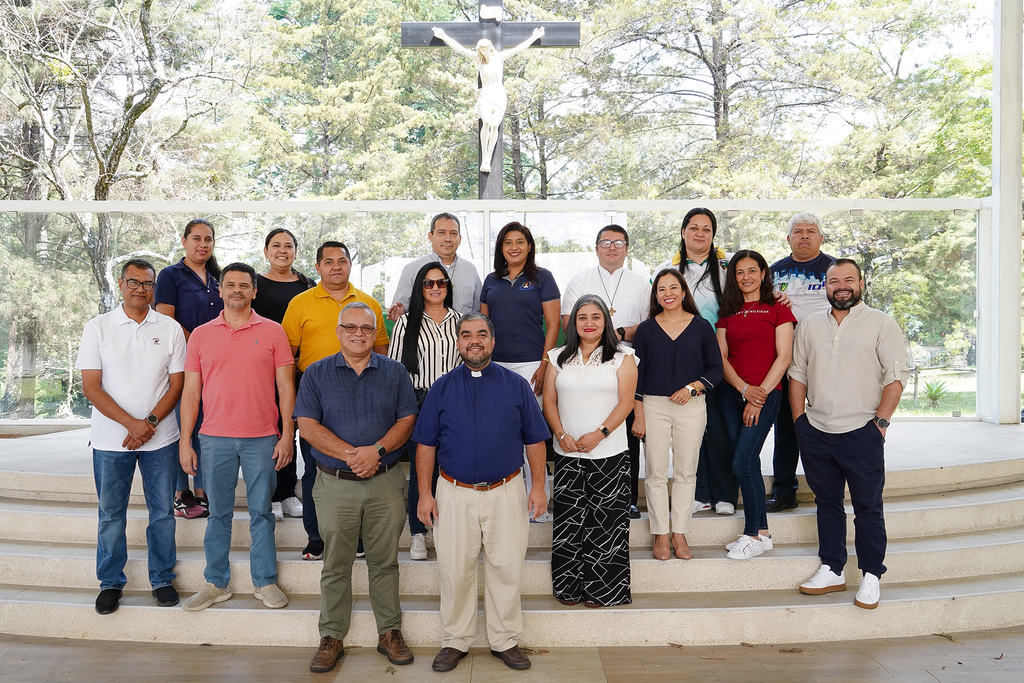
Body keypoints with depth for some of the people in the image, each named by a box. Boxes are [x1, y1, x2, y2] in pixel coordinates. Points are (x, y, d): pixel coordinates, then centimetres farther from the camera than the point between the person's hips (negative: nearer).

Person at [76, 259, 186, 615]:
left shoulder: (170, 329, 2)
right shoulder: (98, 328, -1)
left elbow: (177, 383, 1)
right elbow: (91, 387, -5)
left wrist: (150, 423, -11)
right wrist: (131, 423, -13)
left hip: (160, 438, 1)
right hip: (110, 439, 0)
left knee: (162, 511, 7)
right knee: (111, 514, 9)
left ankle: (162, 579, 21)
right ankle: (110, 582, 24)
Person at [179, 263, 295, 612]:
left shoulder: (272, 331, 2)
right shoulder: (201, 335, 7)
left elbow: (286, 387, 2)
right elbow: (191, 391, 8)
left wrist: (287, 435, -4)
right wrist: (185, 441, 3)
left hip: (262, 438, -1)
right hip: (215, 438, 2)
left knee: (261, 512, 6)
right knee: (218, 513, 10)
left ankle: (265, 581, 18)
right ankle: (216, 584, 22)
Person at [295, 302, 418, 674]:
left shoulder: (394, 372, 6)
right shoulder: (316, 374, 3)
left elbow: (407, 420, 0)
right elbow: (307, 424, -6)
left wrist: (376, 451, -16)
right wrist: (351, 455, -16)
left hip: (386, 483, 1)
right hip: (335, 484, 0)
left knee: (384, 561, 9)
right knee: (335, 565, 8)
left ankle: (389, 632, 23)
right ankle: (332, 637, 22)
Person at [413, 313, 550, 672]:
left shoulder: (516, 385, 3)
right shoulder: (442, 388, 4)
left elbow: (534, 440, 5)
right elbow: (426, 444, 5)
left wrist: (538, 486, 1)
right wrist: (424, 493, 0)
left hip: (506, 493, 0)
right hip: (454, 494, 0)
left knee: (507, 569, 6)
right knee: (455, 571, 6)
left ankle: (506, 641, 23)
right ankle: (455, 642, 24)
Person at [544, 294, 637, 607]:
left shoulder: (621, 357, 3)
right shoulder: (559, 357, 11)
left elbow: (626, 401, -5)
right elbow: (549, 400, 7)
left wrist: (600, 433, -15)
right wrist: (561, 435, -7)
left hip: (609, 453, -2)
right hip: (568, 453, 3)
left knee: (604, 521, 1)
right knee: (568, 520, 5)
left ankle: (601, 589, 13)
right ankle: (570, 587, 18)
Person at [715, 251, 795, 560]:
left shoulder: (778, 309, 2)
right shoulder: (728, 312, 14)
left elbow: (783, 357, -5)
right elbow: (722, 357, 7)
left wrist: (759, 396, -10)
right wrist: (744, 389, -8)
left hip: (765, 393, -4)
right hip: (731, 393, 4)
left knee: (742, 463, -11)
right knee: (748, 463, 6)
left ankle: (753, 535, 2)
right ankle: (762, 532, 16)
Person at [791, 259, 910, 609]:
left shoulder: (881, 323, 0)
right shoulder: (810, 324, 12)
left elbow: (897, 374, -4)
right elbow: (798, 373, 13)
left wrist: (881, 420, -10)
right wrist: (799, 418, 6)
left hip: (861, 432, -4)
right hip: (815, 432, 4)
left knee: (868, 507, 4)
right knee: (827, 502, 13)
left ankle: (871, 576, 17)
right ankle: (832, 570, 24)